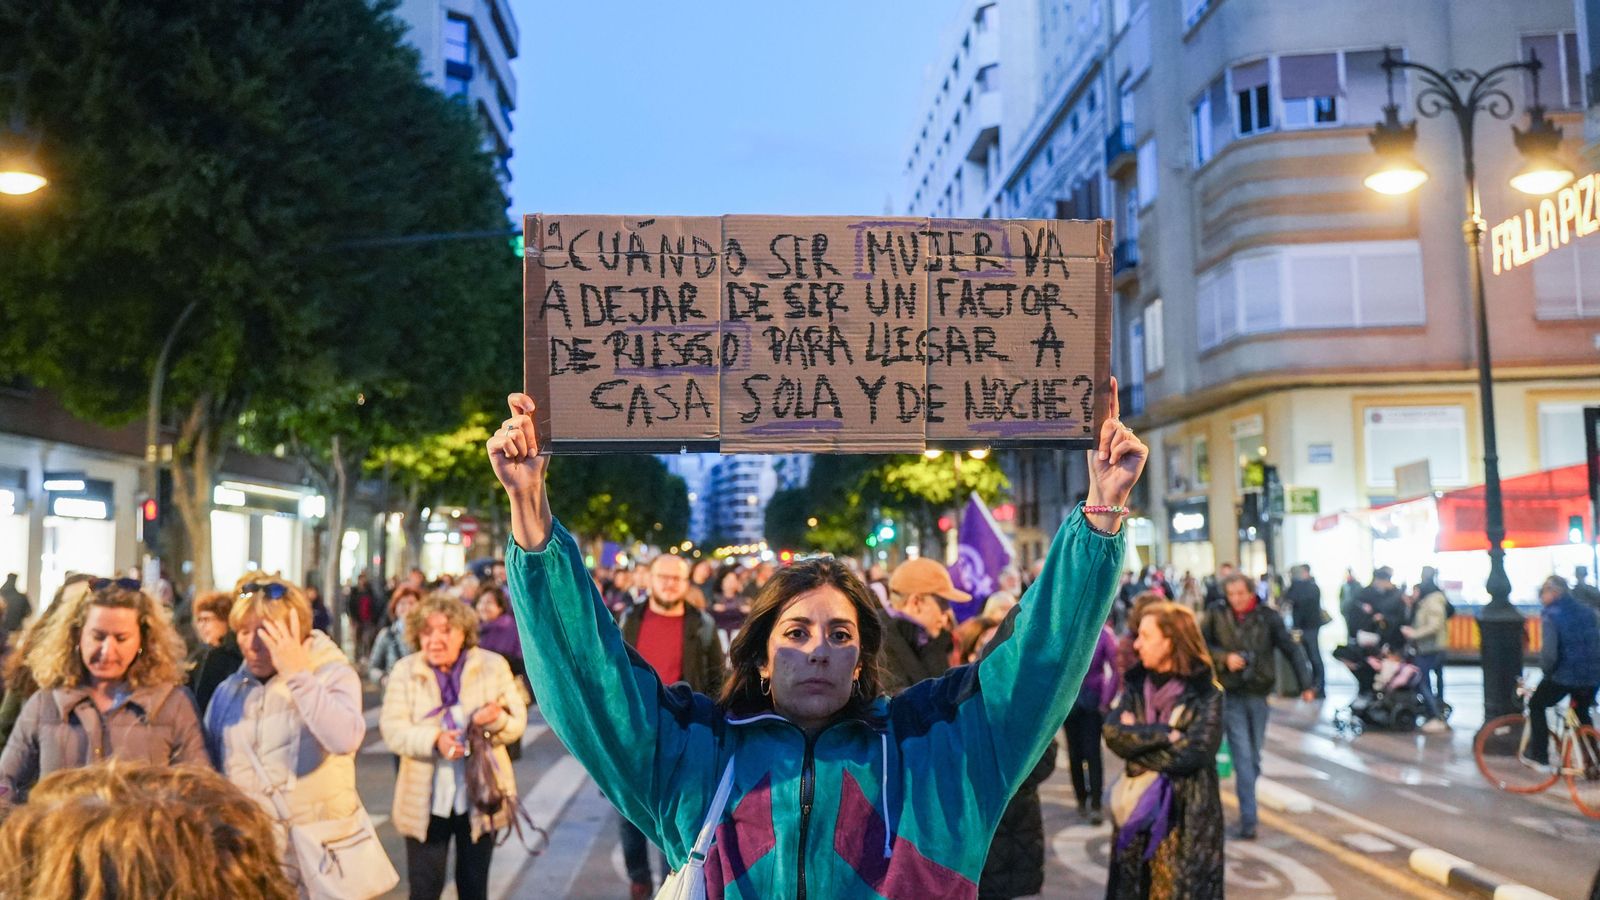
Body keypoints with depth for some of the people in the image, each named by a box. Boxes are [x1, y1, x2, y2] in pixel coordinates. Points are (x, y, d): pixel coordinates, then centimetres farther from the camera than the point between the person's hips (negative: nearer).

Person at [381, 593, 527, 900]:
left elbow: (518, 722, -1)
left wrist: (498, 721, -25)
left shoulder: (493, 665, -1)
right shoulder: (404, 671, -3)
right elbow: (392, 729, -12)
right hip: (426, 800, -1)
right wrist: (434, 739, -31)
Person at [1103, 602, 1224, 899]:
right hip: (1138, 807, 5)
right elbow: (1113, 734, -9)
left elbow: (1195, 752, -20)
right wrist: (1165, 734, -19)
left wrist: (1138, 737, -11)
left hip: (1188, 815, -4)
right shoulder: (1136, 683, 4)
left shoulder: (1206, 693, -10)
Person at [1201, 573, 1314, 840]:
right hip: (1231, 695, -1)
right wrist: (1224, 657, -14)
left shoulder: (1268, 617, -4)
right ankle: (1248, 820, -5)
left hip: (1259, 694, 2)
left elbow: (1291, 650, -3)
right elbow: (1202, 645, 3)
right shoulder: (1217, 616, -4)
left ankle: (1247, 809, 27)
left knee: (1254, 757, 12)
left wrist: (1305, 684, -11)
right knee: (1243, 757, -6)